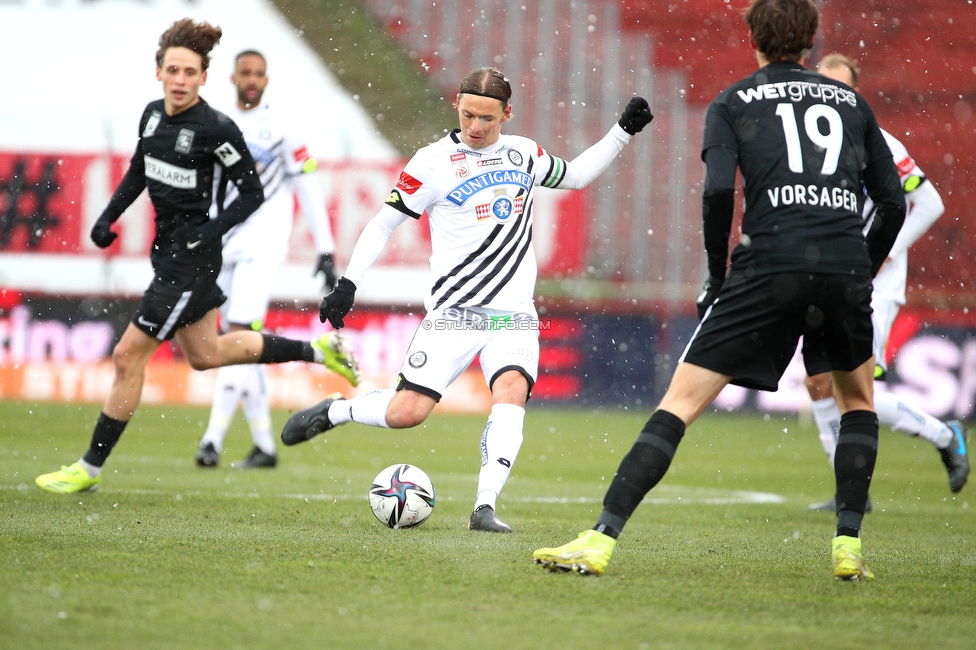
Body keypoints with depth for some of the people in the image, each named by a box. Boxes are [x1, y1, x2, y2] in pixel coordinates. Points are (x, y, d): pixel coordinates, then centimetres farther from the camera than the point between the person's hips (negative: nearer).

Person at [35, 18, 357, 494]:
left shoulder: (216, 130, -20)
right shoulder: (153, 115, 1)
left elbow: (252, 193, -13)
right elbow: (139, 170, 19)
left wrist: (209, 231, -23)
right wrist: (109, 217, 8)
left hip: (193, 257, -9)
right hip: (166, 249, 9)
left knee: (128, 355, -5)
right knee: (205, 355, 22)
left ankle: (90, 469, 6)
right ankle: (317, 351, 35)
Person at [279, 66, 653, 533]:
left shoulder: (523, 154, 12)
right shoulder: (433, 162, -2)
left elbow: (574, 176, 31)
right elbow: (384, 223, 3)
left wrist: (623, 131, 23)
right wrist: (348, 283, -5)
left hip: (514, 315, 3)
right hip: (454, 313, -3)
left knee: (511, 392, -26)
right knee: (407, 413, -10)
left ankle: (485, 508, -30)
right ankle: (332, 412, 18)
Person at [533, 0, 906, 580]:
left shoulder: (733, 103, 13)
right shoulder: (852, 103, 21)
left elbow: (718, 190, -3)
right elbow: (893, 203, 16)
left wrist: (718, 274, 9)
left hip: (768, 268, -2)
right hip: (845, 268, 2)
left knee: (680, 403, -1)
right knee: (858, 401, 27)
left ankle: (602, 539, -10)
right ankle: (848, 546, 16)